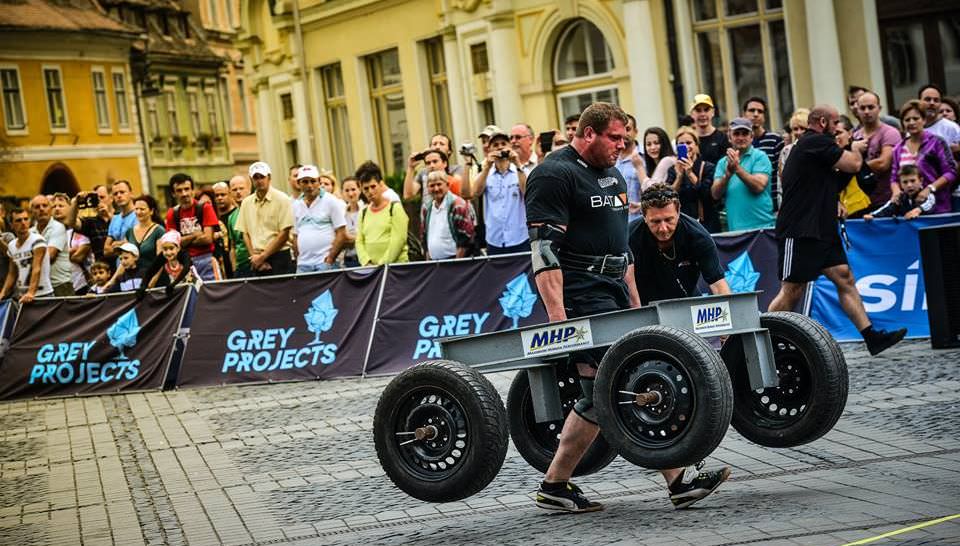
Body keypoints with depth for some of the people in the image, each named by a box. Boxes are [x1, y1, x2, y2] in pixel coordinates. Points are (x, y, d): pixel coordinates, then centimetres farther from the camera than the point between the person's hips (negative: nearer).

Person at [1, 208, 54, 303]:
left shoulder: (37, 240, -11)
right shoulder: (11, 246, 9)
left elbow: (37, 269, -21)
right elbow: (12, 274, 16)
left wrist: (31, 293, -32)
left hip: (42, 295, -6)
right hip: (21, 296, 6)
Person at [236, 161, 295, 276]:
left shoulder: (281, 199, -2)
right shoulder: (246, 203, 12)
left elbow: (284, 234, -7)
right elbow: (245, 233, 12)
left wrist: (262, 256, -9)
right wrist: (254, 256, -4)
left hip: (279, 257, -4)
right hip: (257, 262, 4)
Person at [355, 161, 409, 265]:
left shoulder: (395, 208, 0)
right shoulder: (363, 213, 14)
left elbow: (399, 239, -9)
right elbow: (359, 242, 9)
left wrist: (384, 263, -14)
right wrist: (367, 263, -7)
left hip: (396, 264, -4)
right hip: (369, 268, 4)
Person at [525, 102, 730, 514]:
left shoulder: (611, 176, 19)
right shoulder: (554, 176, -10)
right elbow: (544, 250, -17)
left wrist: (635, 304, 21)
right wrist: (557, 316, -23)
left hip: (613, 291, 10)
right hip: (580, 295, -10)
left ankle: (555, 487, 11)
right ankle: (678, 481, -8)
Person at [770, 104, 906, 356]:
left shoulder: (807, 145, 20)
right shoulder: (817, 142, -12)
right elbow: (853, 164, -12)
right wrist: (857, 148, 10)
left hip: (821, 231, 10)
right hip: (800, 234, -10)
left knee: (845, 279, 4)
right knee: (792, 292, -6)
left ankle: (872, 336, 2)